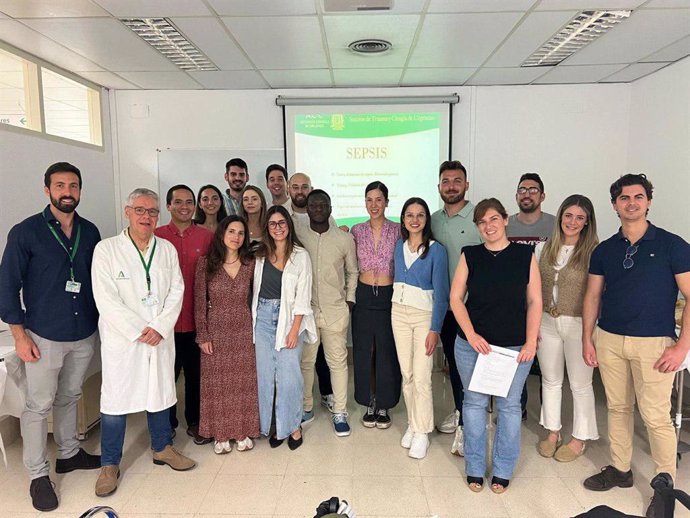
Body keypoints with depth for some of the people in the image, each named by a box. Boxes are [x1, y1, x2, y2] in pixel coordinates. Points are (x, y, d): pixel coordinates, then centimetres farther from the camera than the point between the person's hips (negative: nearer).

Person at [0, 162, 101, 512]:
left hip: (84, 334, 4)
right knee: (38, 406, 6)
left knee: (69, 397, 19)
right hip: (43, 336, -4)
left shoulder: (90, 232, 3)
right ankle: (38, 475, 21)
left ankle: (69, 454, 36)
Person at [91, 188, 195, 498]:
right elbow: (106, 299, -12)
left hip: (161, 337, 4)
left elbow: (176, 292, 2)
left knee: (160, 393, 15)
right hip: (121, 338, -3)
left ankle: (162, 448, 35)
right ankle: (109, 464, 23)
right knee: (116, 399, 4)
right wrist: (139, 331, -15)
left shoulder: (167, 249, 5)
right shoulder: (106, 249, -6)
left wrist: (160, 327, -11)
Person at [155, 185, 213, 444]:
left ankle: (195, 422, 31)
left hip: (197, 320, 1)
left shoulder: (207, 237, 1)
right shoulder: (155, 236, -2)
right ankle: (167, 424, 31)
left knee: (196, 374, 12)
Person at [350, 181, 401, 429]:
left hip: (388, 295, -2)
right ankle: (369, 404, 26)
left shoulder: (397, 230, -3)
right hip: (363, 295, 2)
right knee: (363, 351, 9)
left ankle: (384, 406, 23)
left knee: (387, 353, 6)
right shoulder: (356, 231, 4)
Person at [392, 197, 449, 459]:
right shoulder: (399, 246, 5)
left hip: (424, 315, -4)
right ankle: (413, 424, 25)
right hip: (399, 313, 5)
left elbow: (441, 293, -10)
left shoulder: (436, 250, -10)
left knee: (421, 377, -5)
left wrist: (435, 329, -14)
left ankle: (421, 433, 10)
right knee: (407, 374, 10)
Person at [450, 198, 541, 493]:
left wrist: (531, 341, -8)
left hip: (515, 347, 0)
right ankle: (475, 468, 26)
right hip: (472, 344, 1)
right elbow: (456, 298, 0)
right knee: (474, 403, 9)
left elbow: (534, 301, 0)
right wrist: (471, 334, -10)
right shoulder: (470, 256, 1)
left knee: (509, 406, 9)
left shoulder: (525, 255, 0)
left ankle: (503, 470, 28)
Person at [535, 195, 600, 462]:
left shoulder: (594, 251, -9)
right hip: (547, 322, 4)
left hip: (579, 325, -4)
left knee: (580, 384, 10)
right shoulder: (544, 248, 4)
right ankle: (552, 432, 33)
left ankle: (579, 439, 28)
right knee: (550, 380, 16)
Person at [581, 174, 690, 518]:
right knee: (617, 408, 14)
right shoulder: (604, 250, 7)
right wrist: (587, 339, 5)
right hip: (609, 340, 4)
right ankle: (620, 469, 30)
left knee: (656, 416, 0)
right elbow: (593, 296, 10)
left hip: (653, 343, -4)